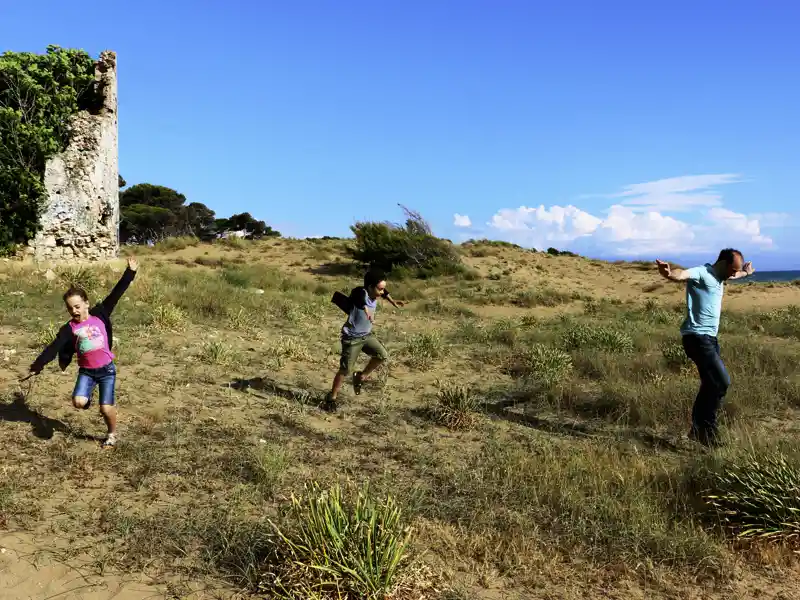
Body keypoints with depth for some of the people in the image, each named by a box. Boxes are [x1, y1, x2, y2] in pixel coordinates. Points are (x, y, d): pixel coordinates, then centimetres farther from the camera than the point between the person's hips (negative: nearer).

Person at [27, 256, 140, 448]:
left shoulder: (99, 315, -7)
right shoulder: (69, 328, -2)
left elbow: (115, 295, -9)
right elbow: (54, 347, 1)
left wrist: (130, 272, -11)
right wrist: (39, 364, 0)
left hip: (106, 369, -2)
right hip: (86, 371, 2)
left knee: (106, 408, -6)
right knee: (78, 402, -18)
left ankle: (112, 434, 22)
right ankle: (88, 397, 20)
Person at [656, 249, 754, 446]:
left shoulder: (718, 277, 17)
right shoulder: (701, 273, -12)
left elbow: (733, 276, 44)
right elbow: (682, 274, -36)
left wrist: (746, 273, 64)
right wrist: (669, 273, -59)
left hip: (709, 338, 10)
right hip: (697, 338, -10)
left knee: (711, 384, 11)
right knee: (721, 381, -15)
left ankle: (698, 429, 20)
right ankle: (707, 430, -6)